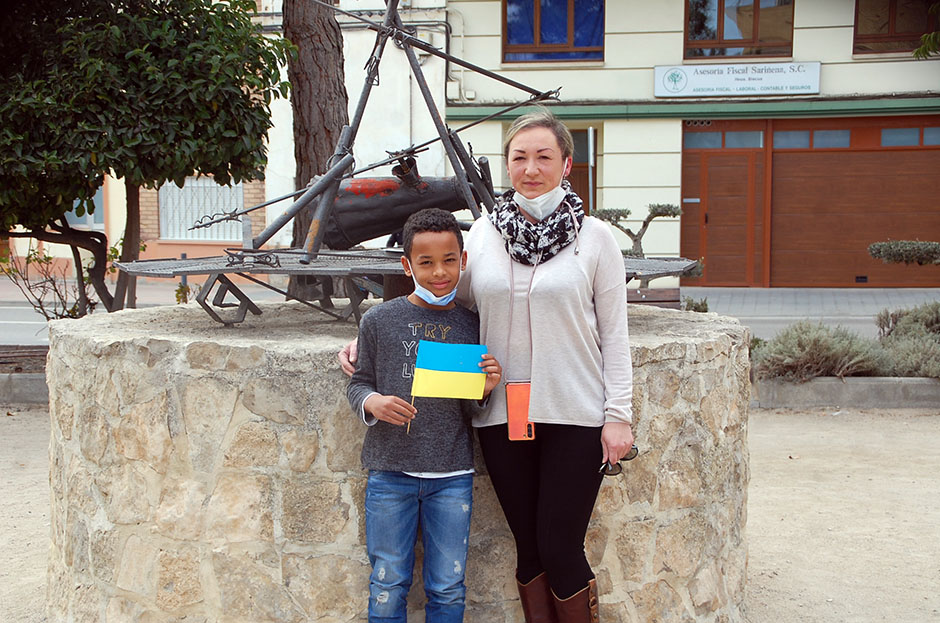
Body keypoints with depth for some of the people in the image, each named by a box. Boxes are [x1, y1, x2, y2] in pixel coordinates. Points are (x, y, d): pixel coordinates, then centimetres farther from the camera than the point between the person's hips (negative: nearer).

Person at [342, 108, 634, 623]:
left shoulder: (593, 237, -1)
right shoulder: (483, 233, 6)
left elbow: (614, 334, 1)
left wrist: (618, 415, -3)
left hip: (575, 416, -2)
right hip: (502, 416, 3)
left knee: (560, 548, 0)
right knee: (528, 547, 10)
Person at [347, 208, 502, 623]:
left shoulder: (472, 325, 3)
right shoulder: (379, 320, -1)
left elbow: (472, 410, 8)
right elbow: (359, 383, 6)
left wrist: (485, 390, -13)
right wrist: (373, 403, -14)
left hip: (452, 476, 1)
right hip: (390, 469, -1)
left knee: (448, 589, 10)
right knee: (388, 585, 11)